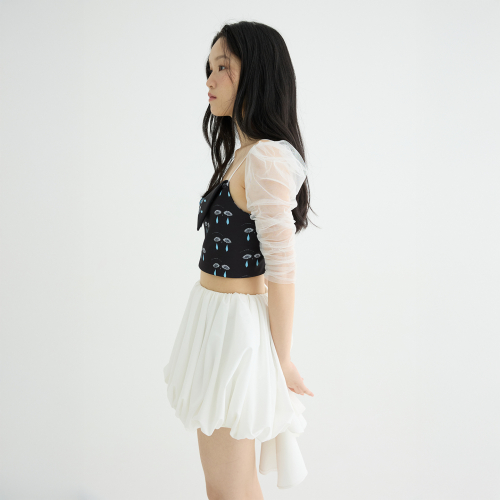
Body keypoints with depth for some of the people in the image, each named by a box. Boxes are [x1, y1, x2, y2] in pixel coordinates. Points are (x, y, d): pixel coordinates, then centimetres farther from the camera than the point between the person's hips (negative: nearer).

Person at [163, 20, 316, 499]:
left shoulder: (267, 158, -20)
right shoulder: (241, 154, 12)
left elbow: (283, 272, -20)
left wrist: (282, 361, -14)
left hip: (235, 327, -10)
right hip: (214, 315, 10)